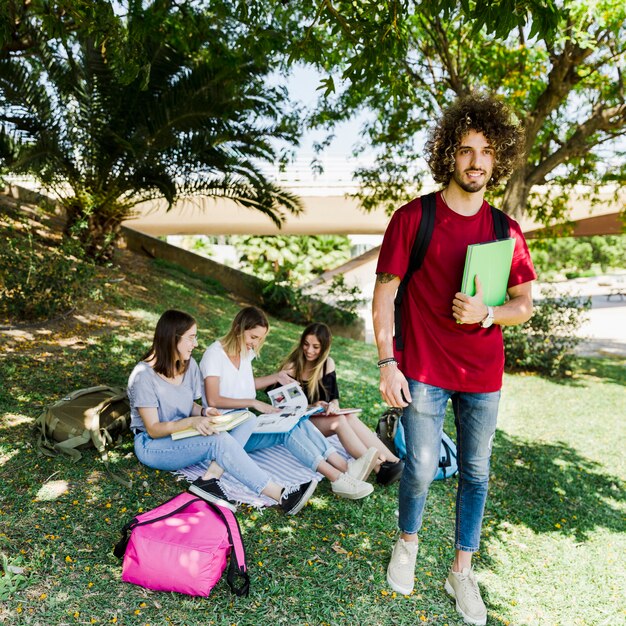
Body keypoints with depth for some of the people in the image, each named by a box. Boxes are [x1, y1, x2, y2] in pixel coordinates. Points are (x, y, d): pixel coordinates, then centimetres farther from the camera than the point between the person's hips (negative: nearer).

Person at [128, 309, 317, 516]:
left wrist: (204, 412, -12)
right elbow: (153, 429, -18)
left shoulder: (189, 365, 2)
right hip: (152, 445, -7)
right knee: (219, 440, -32)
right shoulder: (144, 375, -18)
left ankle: (210, 477, -30)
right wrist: (192, 421, -33)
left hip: (183, 435, 7)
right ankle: (281, 496, -33)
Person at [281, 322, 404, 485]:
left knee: (350, 417, -28)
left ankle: (393, 461, -38)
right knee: (339, 420, -32)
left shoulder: (327, 363, 2)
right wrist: (311, 407, -23)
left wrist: (333, 405, -20)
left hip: (320, 417, 4)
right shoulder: (291, 367, -12)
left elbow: (334, 395, 4)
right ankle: (378, 467, -40)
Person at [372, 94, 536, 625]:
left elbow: (525, 305, 6)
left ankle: (462, 572, 33)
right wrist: (387, 363, -10)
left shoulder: (506, 231, 4)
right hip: (424, 371, -3)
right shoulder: (413, 218, -5)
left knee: (476, 474, 12)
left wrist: (486, 314, -15)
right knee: (421, 470, 4)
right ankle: (407, 544, 35)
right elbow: (384, 294, -5)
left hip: (483, 375, 4)